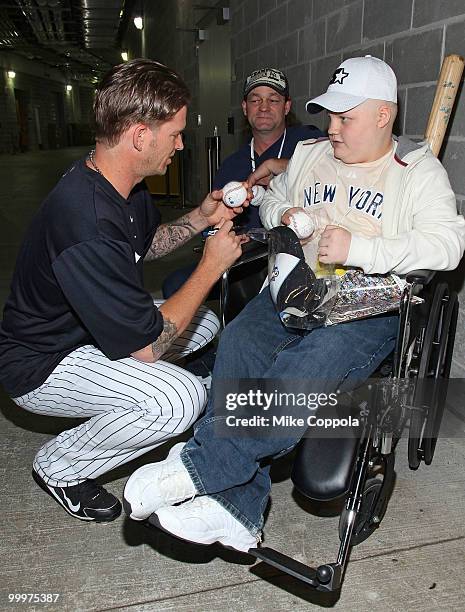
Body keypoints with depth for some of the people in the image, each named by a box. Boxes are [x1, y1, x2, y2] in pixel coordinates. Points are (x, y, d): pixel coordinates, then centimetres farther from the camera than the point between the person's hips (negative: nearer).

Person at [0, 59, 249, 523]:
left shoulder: (123, 185, -5)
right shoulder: (88, 227, -36)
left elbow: (145, 245, 15)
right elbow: (146, 345, -29)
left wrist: (200, 218, -2)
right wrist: (211, 266, -21)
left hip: (94, 327, 10)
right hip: (39, 365, -9)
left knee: (206, 323, 14)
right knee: (181, 398, -29)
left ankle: (104, 412, 18)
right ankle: (59, 469, -2)